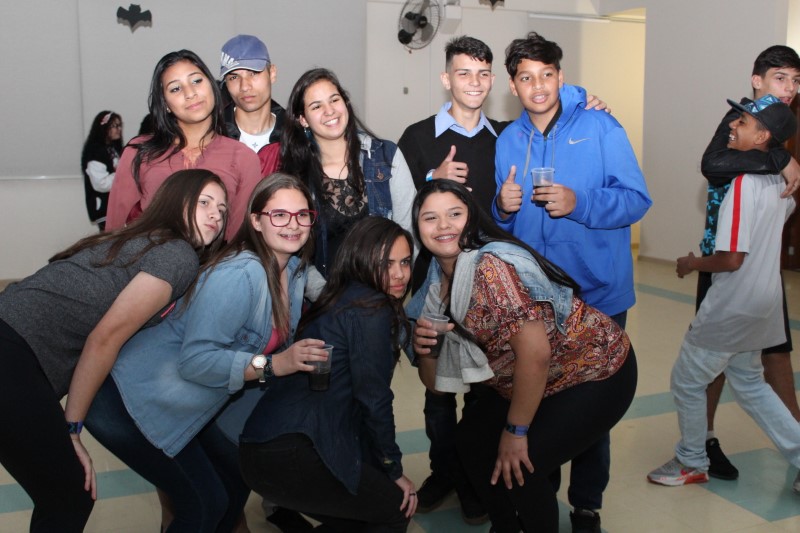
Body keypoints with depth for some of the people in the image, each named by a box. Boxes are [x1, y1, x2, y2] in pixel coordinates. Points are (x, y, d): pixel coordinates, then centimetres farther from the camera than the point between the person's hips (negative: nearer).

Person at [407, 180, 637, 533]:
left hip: (597, 374, -8)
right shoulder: (439, 279, -1)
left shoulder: (491, 266, -26)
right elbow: (437, 382, 2)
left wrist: (516, 432, -20)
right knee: (470, 439, 5)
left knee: (518, 467, -17)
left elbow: (536, 352, -31)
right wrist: (423, 347, -19)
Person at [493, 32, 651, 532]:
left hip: (597, 293, -3)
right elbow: (498, 223, 13)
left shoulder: (600, 127, -5)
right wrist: (502, 208, -10)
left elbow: (636, 200, -10)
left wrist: (578, 203, -24)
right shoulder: (508, 141, 7)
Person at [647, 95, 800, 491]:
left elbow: (731, 259, -25)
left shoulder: (743, 185, -23)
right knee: (750, 384, 23)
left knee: (686, 382, 9)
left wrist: (692, 263, -9)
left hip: (731, 309, -9)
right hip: (761, 306, 9)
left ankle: (692, 463, 26)